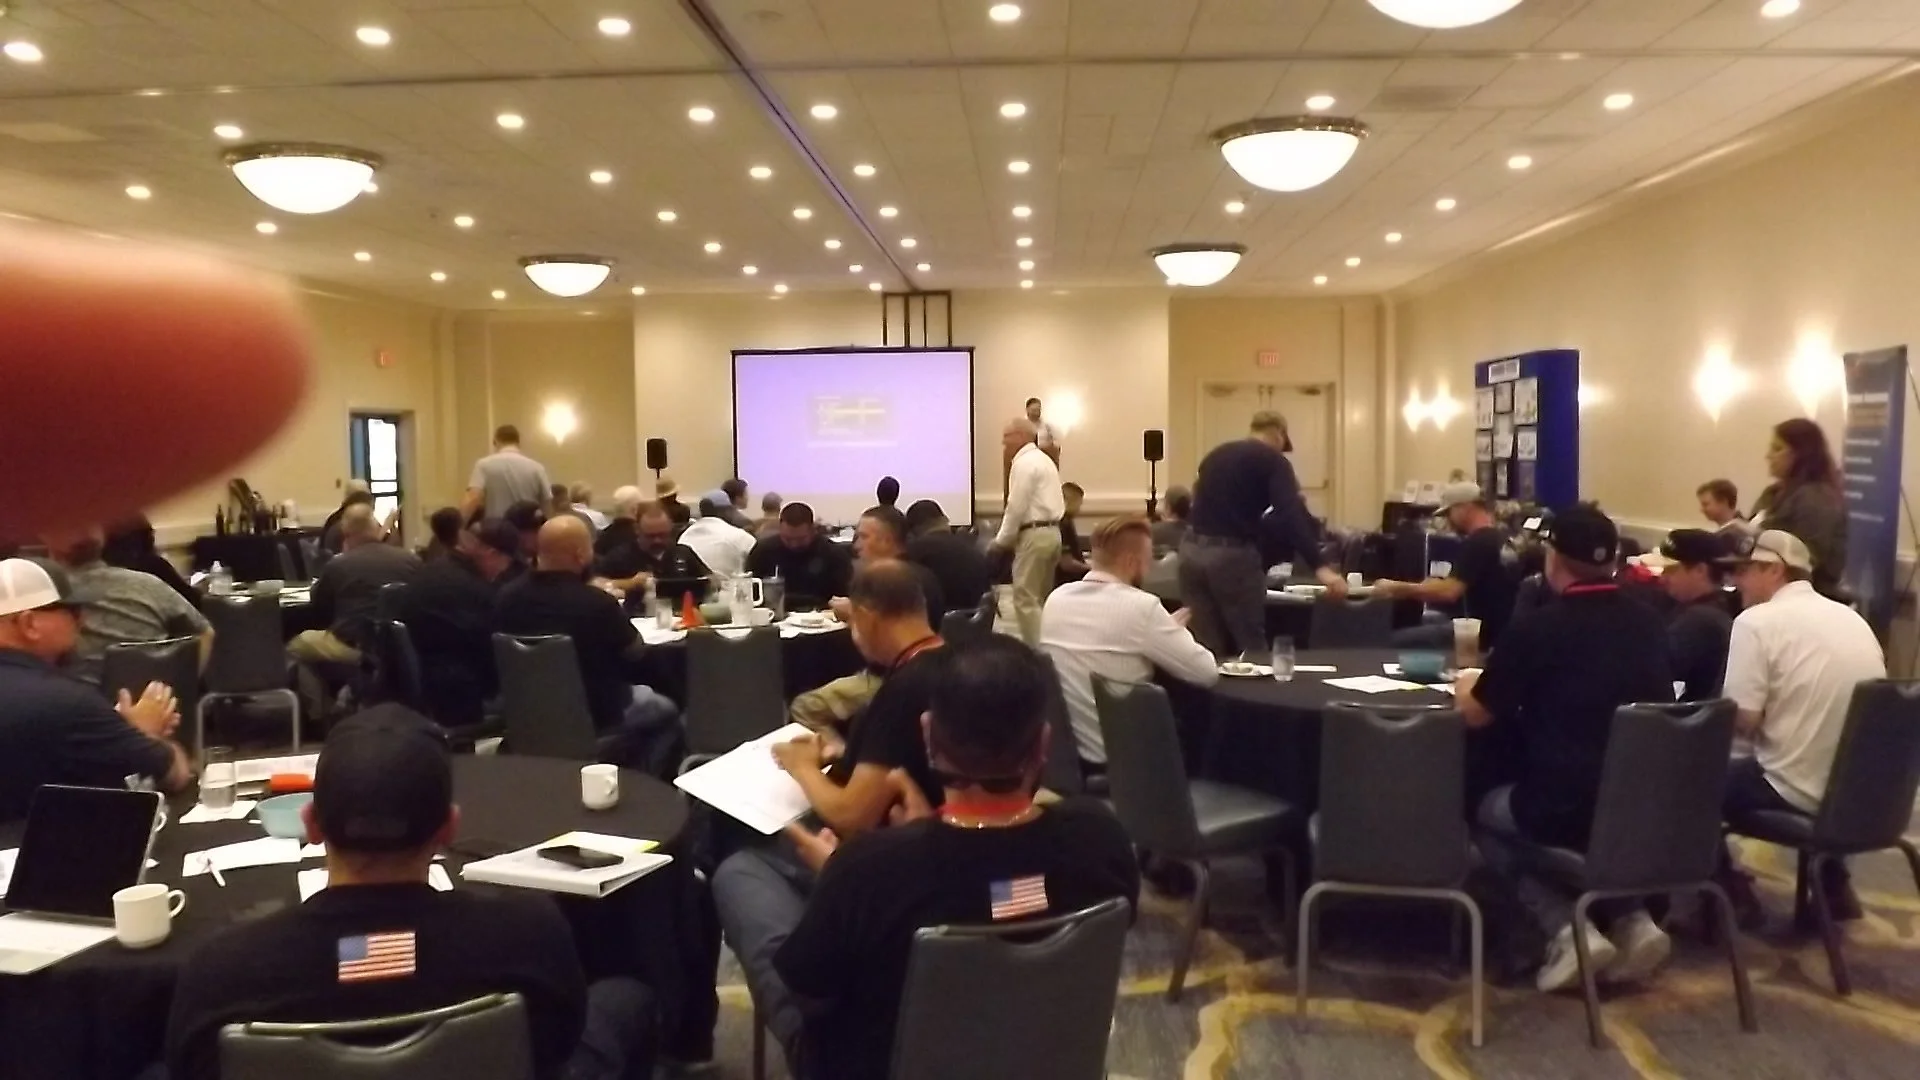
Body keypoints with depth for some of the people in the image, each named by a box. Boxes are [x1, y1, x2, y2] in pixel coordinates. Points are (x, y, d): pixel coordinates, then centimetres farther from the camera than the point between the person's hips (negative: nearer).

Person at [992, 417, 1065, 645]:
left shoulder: (1024, 462, -12)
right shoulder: (1043, 459, 19)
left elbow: (1017, 506, -16)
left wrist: (1002, 540, -5)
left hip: (1034, 534, -10)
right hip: (1051, 531, 10)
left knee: (1025, 598, -6)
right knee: (1041, 598, 14)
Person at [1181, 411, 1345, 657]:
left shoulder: (1215, 454, 21)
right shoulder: (1273, 460, 2)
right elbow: (1291, 515, -13)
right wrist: (1319, 567, -21)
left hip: (1192, 550, 6)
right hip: (1232, 555, -6)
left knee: (1207, 649, 11)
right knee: (1252, 647, 7)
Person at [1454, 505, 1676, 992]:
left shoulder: (1537, 627, -10)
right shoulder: (1649, 623, 6)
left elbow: (1475, 714, 0)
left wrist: (1466, 685, 22)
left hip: (1565, 810, -5)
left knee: (1489, 811, 24)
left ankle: (1568, 929, 5)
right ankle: (1634, 920, 15)